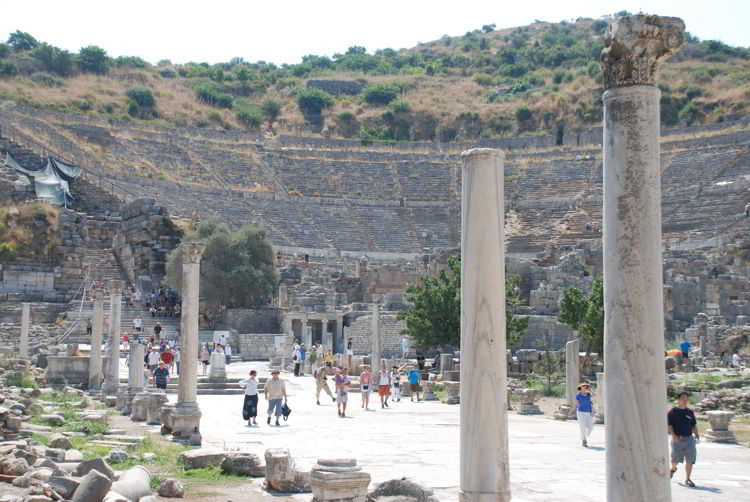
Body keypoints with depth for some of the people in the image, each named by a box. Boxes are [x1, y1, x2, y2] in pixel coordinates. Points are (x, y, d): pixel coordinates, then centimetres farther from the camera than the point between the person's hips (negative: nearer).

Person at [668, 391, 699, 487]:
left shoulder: (690, 412, 11)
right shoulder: (672, 412, -3)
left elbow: (694, 425, 19)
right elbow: (669, 425, -9)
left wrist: (697, 435, 3)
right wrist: (674, 435, -24)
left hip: (689, 439, 3)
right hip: (677, 439, -3)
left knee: (690, 460, -5)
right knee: (676, 459, 6)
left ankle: (687, 479, 5)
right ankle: (673, 468, 41)